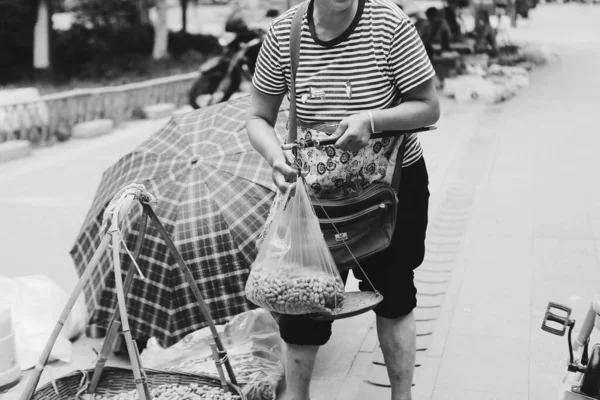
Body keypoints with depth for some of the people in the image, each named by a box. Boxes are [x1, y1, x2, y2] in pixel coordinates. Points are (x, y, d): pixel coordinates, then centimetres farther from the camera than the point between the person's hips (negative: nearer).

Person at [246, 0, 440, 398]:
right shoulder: (284, 32, -9)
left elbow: (429, 108, -12)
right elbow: (259, 118, -2)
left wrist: (371, 119, -28)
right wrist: (275, 156, -23)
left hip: (392, 185, -2)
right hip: (317, 188, 2)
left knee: (393, 293, 10)